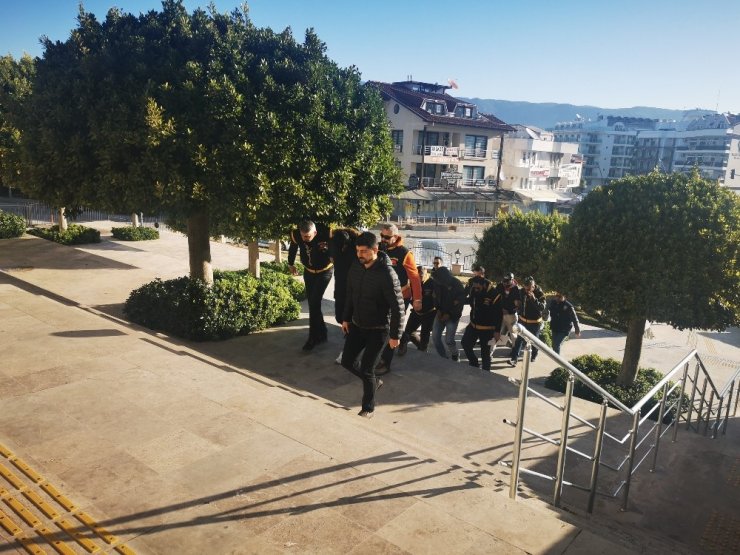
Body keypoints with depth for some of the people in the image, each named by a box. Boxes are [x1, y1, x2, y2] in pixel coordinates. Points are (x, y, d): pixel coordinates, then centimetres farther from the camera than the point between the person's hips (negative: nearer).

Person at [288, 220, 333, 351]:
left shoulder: (326, 233, -32)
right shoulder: (295, 235, -20)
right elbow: (293, 249, 2)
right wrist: (291, 264, 16)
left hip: (324, 271, -4)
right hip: (308, 271, 4)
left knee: (314, 303, -12)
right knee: (312, 303, 7)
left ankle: (313, 337, -1)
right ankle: (321, 333, 22)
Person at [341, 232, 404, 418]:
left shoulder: (387, 274, -24)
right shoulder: (355, 267, -4)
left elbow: (397, 306, -21)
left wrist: (395, 335, -19)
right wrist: (346, 318, 13)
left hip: (378, 330, -7)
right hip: (356, 325, 7)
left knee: (366, 370, -4)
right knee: (347, 361, 12)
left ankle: (368, 408, 20)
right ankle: (374, 382, 38)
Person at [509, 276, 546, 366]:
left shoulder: (540, 294, -16)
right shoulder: (522, 292, -6)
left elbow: (542, 308, -28)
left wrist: (534, 299, -38)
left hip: (535, 322, -2)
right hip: (523, 320, 2)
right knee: (519, 340, -4)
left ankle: (533, 356, 37)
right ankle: (514, 358, -8)